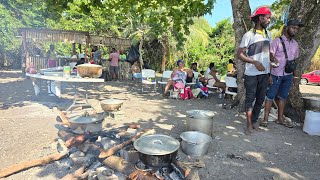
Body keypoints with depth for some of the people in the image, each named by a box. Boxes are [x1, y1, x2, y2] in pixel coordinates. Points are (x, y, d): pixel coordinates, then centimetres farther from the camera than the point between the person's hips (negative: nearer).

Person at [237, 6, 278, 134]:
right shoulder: (249, 35, -8)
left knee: (260, 99, 11)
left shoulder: (268, 34, 11)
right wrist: (255, 62, -18)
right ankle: (249, 124, 9)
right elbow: (240, 54, -9)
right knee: (250, 98, 0)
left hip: (265, 73, 6)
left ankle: (254, 121, 24)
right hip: (251, 74, -6)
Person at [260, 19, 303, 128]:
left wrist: (294, 75, 12)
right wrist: (269, 74, -15)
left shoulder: (295, 44, 13)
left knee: (283, 97, 11)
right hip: (276, 74, -6)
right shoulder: (277, 41, -4)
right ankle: (265, 119, 4)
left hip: (288, 75, 6)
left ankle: (280, 119, 21)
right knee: (270, 96, -2)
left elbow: (295, 59, 19)